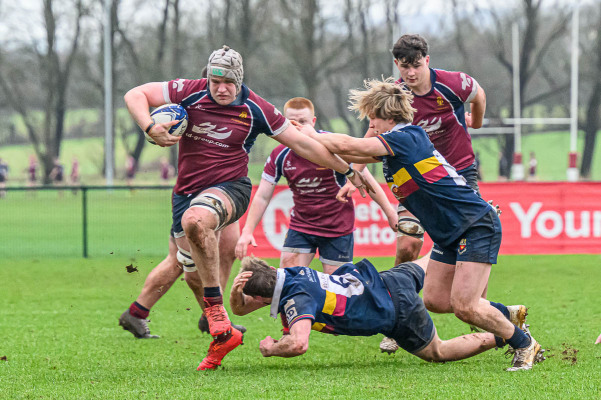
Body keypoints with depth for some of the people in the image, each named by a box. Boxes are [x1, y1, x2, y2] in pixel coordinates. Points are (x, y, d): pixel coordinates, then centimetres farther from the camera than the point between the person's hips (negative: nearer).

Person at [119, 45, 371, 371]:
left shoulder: (255, 110, -7)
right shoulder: (190, 93, -5)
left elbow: (302, 144, 2)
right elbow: (135, 95, -4)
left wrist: (347, 170, 5)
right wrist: (150, 127, -24)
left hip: (230, 187, -4)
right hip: (187, 191, 4)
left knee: (195, 220, -37)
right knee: (193, 275, 6)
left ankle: (216, 310, -29)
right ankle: (221, 335, 28)